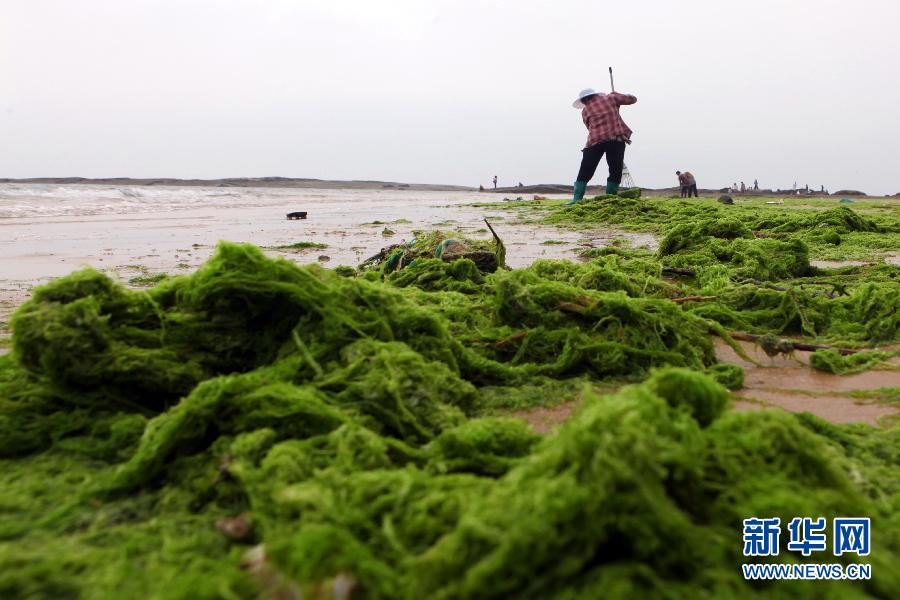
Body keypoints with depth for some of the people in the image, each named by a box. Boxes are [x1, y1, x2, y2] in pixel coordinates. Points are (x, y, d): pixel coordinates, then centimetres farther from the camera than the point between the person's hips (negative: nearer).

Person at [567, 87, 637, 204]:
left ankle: (577, 199, -3)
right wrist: (616, 95, 36)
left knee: (584, 173, 5)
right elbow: (632, 99, 22)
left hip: (595, 140, 1)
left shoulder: (585, 111, 18)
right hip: (617, 139, 0)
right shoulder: (610, 98, 17)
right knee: (615, 172, 6)